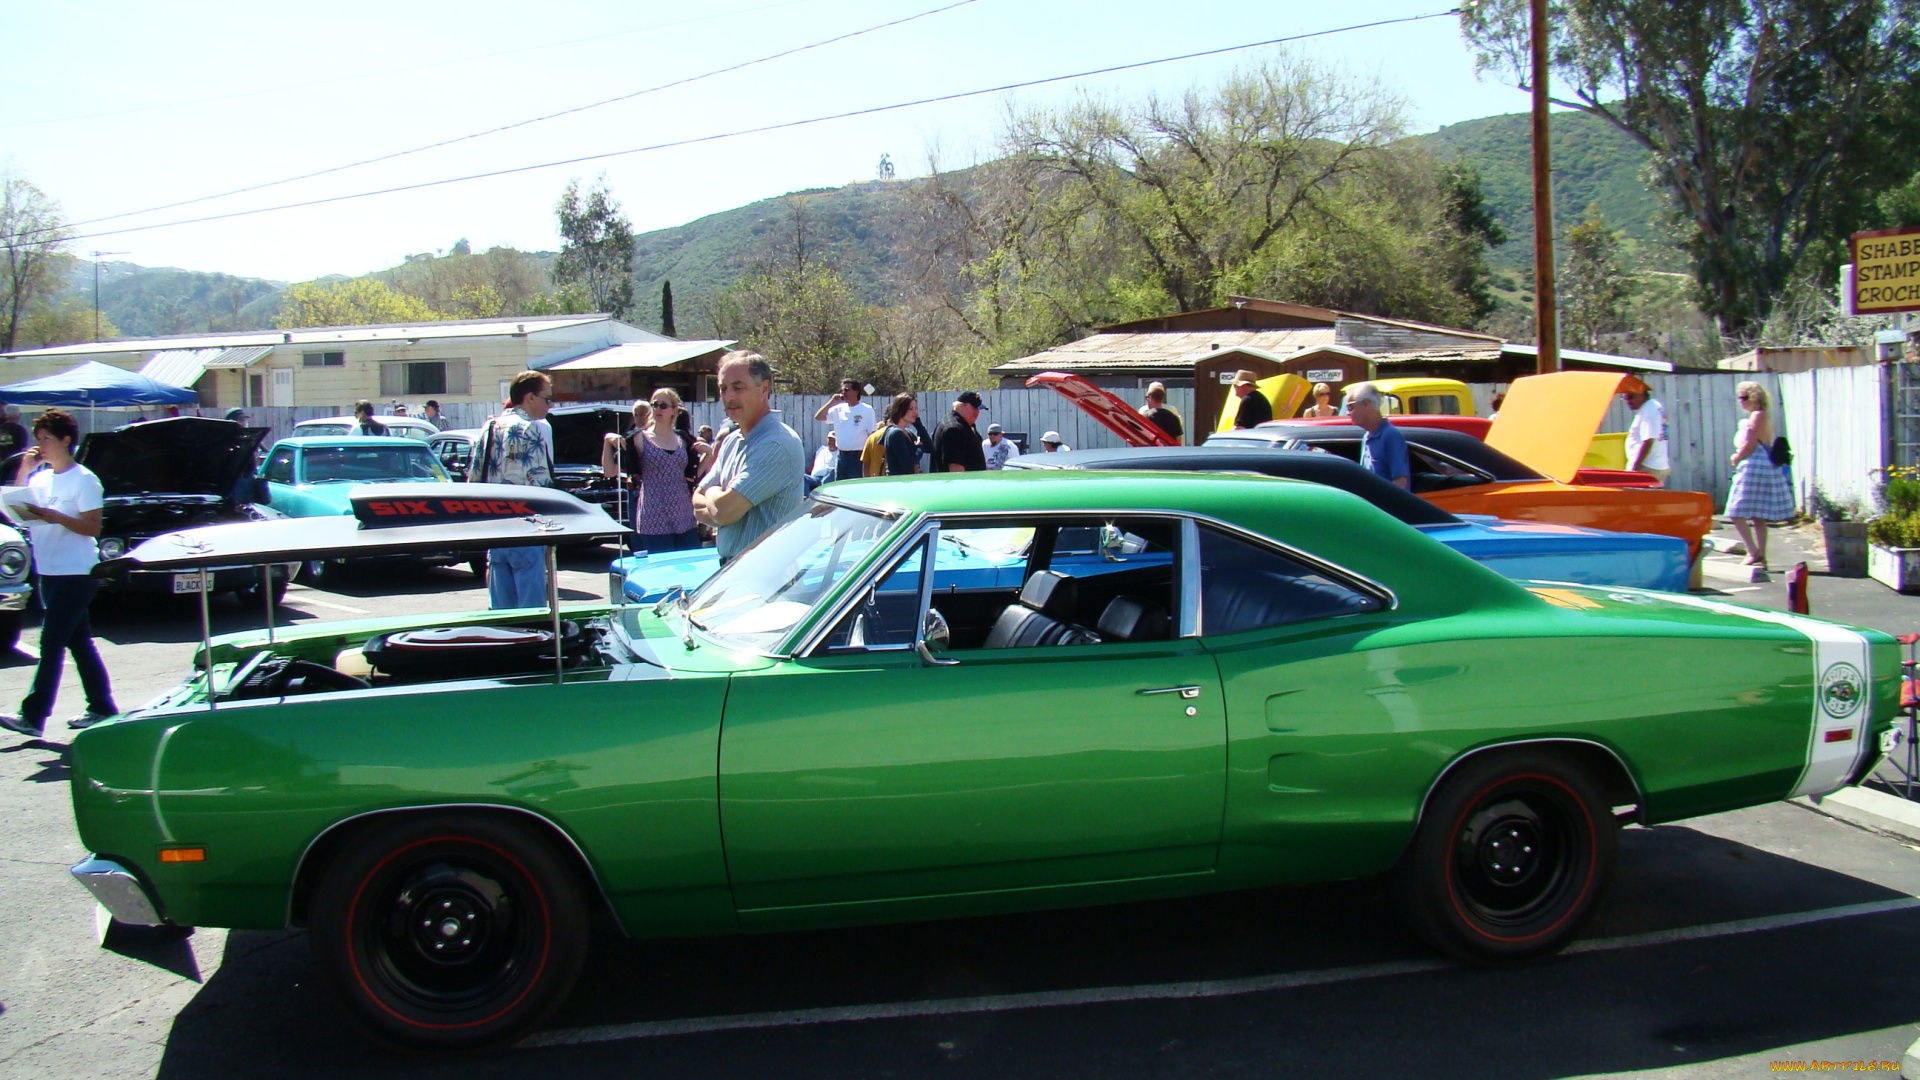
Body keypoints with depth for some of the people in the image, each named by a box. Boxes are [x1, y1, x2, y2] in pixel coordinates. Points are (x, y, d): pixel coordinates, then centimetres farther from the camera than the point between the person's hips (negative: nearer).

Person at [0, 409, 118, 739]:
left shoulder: (84, 480, -9)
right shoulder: (40, 477, 14)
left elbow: (93, 528, -14)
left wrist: (55, 517, -26)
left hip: (76, 573, -8)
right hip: (50, 572, 8)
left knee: (51, 644, -9)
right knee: (79, 642, 11)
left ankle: (33, 716, -9)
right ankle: (101, 708, 17)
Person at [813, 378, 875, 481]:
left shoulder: (867, 410, -2)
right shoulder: (839, 409, 11)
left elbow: (872, 434, -3)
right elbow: (818, 417, 9)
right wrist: (832, 402, 0)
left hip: (857, 457, -5)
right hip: (841, 456, 5)